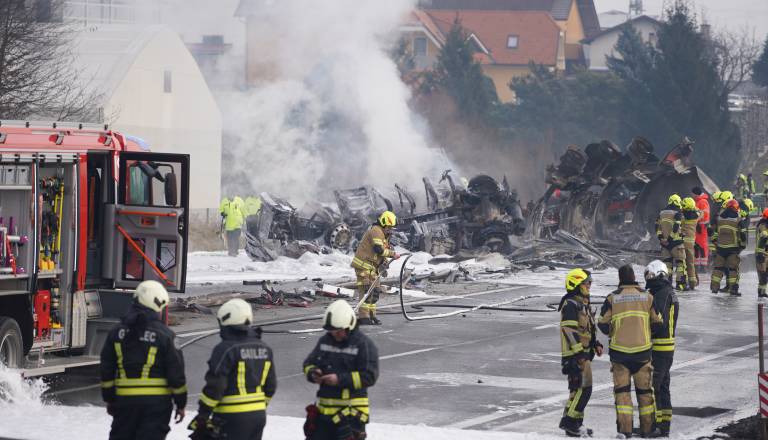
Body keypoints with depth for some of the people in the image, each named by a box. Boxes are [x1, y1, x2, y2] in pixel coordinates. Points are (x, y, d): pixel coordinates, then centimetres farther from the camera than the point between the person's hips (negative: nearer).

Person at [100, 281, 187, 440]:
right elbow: (176, 372, -6)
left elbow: (107, 369, 9)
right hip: (156, 401, -4)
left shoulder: (117, 332, 4)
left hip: (125, 400, 4)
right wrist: (181, 403, 4)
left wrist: (109, 399, 18)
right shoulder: (164, 335, -8)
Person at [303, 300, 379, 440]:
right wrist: (313, 373, -8)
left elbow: (370, 376, -16)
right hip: (324, 407, 6)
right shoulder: (325, 341, 9)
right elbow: (308, 363, 17)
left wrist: (340, 379, -23)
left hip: (351, 410, -6)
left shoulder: (364, 345, -10)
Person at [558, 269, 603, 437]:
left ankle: (574, 425, 16)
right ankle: (570, 422, -12)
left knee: (579, 388, 12)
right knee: (583, 387, -14)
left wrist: (596, 344, 17)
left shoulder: (583, 304, 20)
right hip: (575, 354, -11)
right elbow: (569, 330, -20)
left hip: (584, 353, 11)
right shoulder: (570, 305, -13)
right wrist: (578, 353, -24)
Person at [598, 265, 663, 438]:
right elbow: (657, 322, 5)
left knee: (622, 390, 4)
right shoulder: (647, 297, 1)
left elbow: (603, 324, -3)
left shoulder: (612, 298, -4)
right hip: (642, 350, 1)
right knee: (645, 390, 13)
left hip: (619, 351, -1)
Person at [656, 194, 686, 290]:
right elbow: (676, 228, -17)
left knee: (667, 262, 12)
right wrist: (670, 238, -14)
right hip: (676, 242, -6)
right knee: (680, 262, 0)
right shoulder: (677, 214, -9)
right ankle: (681, 283, -6)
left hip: (664, 242, 6)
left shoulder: (661, 213, 11)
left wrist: (660, 237, 4)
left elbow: (657, 227, 7)